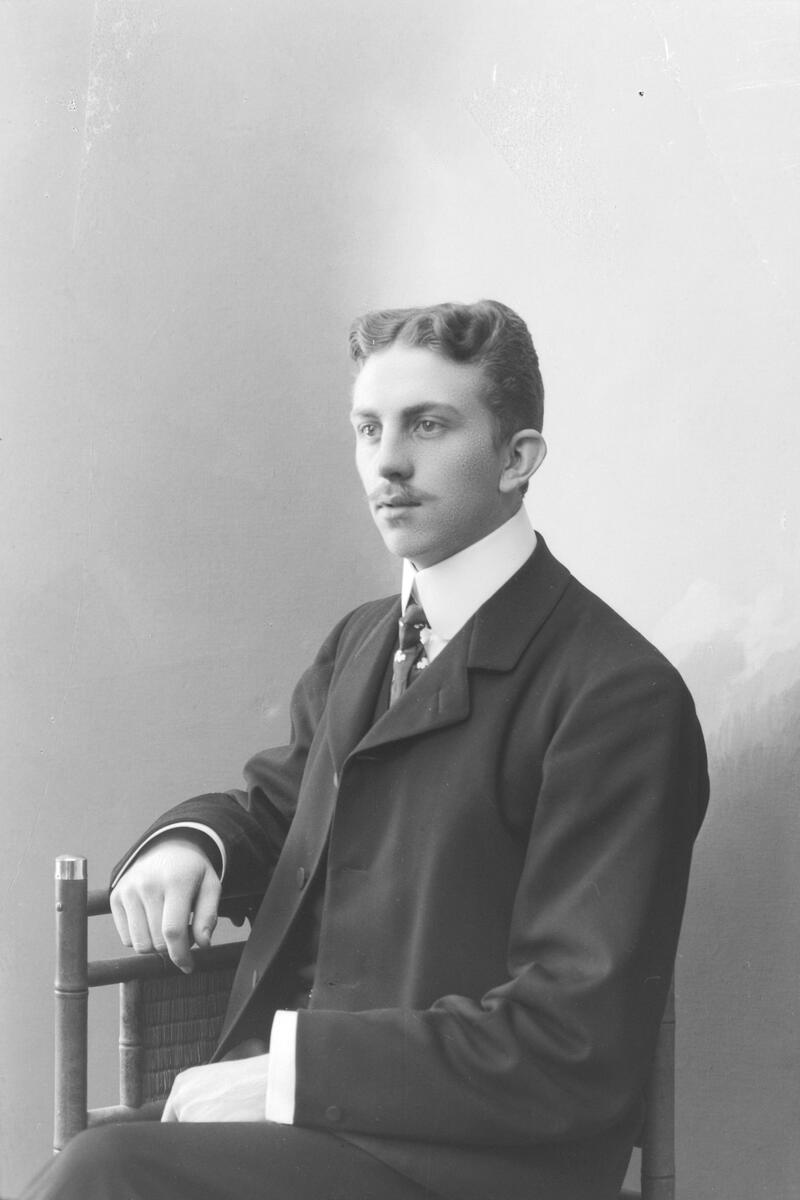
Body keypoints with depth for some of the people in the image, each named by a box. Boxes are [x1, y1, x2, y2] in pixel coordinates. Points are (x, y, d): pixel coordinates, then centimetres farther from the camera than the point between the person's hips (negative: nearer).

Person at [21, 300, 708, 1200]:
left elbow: (579, 1042, -16)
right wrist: (187, 842, 4)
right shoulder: (359, 645, 15)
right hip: (299, 1122, 7)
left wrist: (291, 1069, -19)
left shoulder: (617, 697, -11)